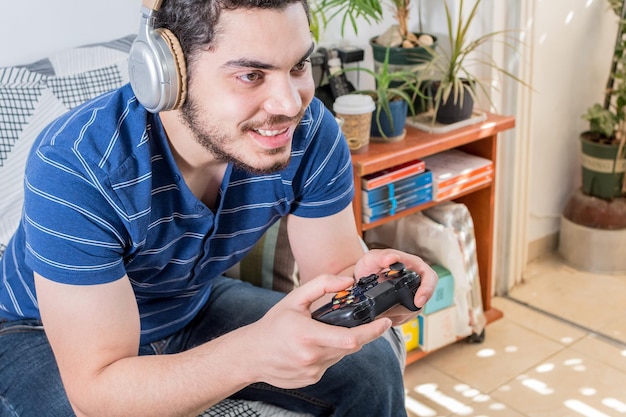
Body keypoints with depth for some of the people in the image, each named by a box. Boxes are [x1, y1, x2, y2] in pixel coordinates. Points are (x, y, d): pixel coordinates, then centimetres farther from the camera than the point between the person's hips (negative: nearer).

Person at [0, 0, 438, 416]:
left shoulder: (310, 133, -23)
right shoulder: (74, 166, -37)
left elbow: (335, 269, -13)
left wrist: (370, 281, -39)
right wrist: (252, 354, -54)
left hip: (195, 309, 4)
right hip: (45, 333, -3)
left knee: (370, 366, -6)